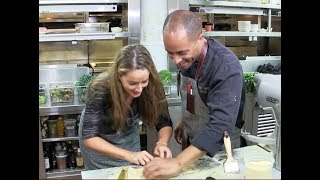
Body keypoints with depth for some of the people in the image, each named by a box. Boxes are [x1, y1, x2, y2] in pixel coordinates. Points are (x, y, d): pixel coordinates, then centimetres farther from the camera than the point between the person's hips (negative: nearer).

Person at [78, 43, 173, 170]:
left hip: (129, 135, 3)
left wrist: (162, 143, -39)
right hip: (98, 139, -2)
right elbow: (89, 137, -33)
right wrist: (128, 155, -44)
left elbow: (164, 123, -17)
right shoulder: (100, 89, -36)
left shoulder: (152, 87, -28)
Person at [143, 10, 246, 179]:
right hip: (191, 140, 7)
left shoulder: (227, 69, -33)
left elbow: (220, 124, -41)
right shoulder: (185, 56, -9)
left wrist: (177, 163, -47)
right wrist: (184, 121, 12)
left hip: (217, 148, -6)